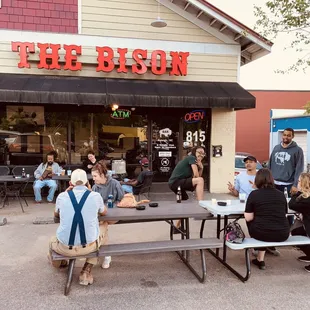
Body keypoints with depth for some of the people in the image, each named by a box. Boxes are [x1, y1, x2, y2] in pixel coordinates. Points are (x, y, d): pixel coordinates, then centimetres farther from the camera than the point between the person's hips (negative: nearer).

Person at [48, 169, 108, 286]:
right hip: (89, 246, -1)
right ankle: (86, 271, 21)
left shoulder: (62, 196, -5)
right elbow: (104, 212, 15)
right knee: (104, 228, 28)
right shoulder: (95, 196, -8)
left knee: (53, 241, 33)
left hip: (65, 247, 1)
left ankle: (59, 262, 64)